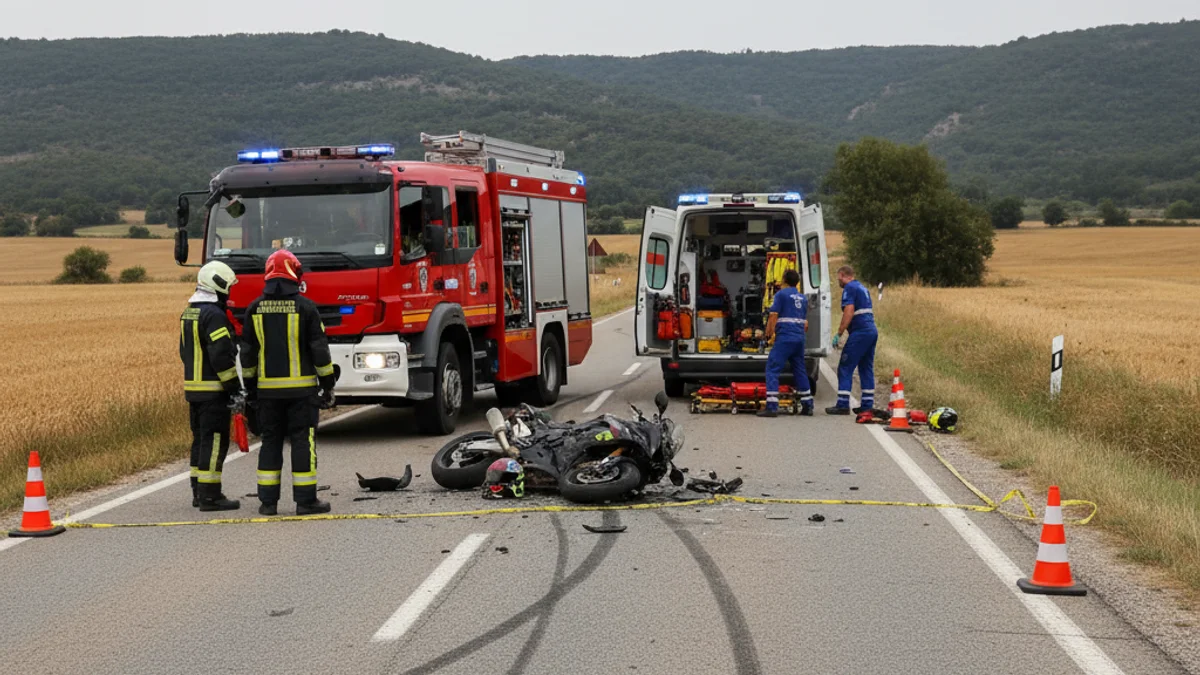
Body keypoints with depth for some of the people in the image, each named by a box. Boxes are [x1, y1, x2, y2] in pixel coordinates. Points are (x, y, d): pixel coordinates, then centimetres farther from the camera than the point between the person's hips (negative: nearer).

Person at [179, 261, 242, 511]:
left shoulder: (189, 313, 14)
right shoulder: (214, 315, -17)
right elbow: (221, 356, -21)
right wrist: (235, 387, -16)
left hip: (193, 386, 10)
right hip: (214, 388, -10)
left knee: (201, 439, 15)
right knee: (215, 441, -6)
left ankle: (198, 492, 19)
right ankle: (209, 496, -7)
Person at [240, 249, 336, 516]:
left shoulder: (255, 309, 3)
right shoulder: (305, 307, -7)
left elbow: (247, 351, 8)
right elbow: (319, 349, -6)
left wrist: (250, 386, 17)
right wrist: (328, 384, 2)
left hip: (268, 388, 3)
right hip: (301, 388, -3)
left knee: (271, 441, 9)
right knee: (303, 441, 1)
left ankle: (268, 501, 8)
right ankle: (305, 500, 0)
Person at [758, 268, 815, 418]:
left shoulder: (781, 294, -4)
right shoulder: (802, 298, 18)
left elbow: (773, 316, -10)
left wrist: (769, 333, 2)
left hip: (784, 339, -7)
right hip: (799, 339, 7)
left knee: (772, 369, -7)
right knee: (800, 371, 16)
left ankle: (772, 406, -16)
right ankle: (807, 405, 18)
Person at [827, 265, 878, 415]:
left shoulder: (849, 288, -8)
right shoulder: (862, 288, 21)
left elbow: (849, 312, -18)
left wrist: (839, 334, -16)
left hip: (860, 332, -9)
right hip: (872, 331, 9)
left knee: (845, 369, -5)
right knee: (866, 369, 13)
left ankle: (842, 405, -9)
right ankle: (868, 405, 12)